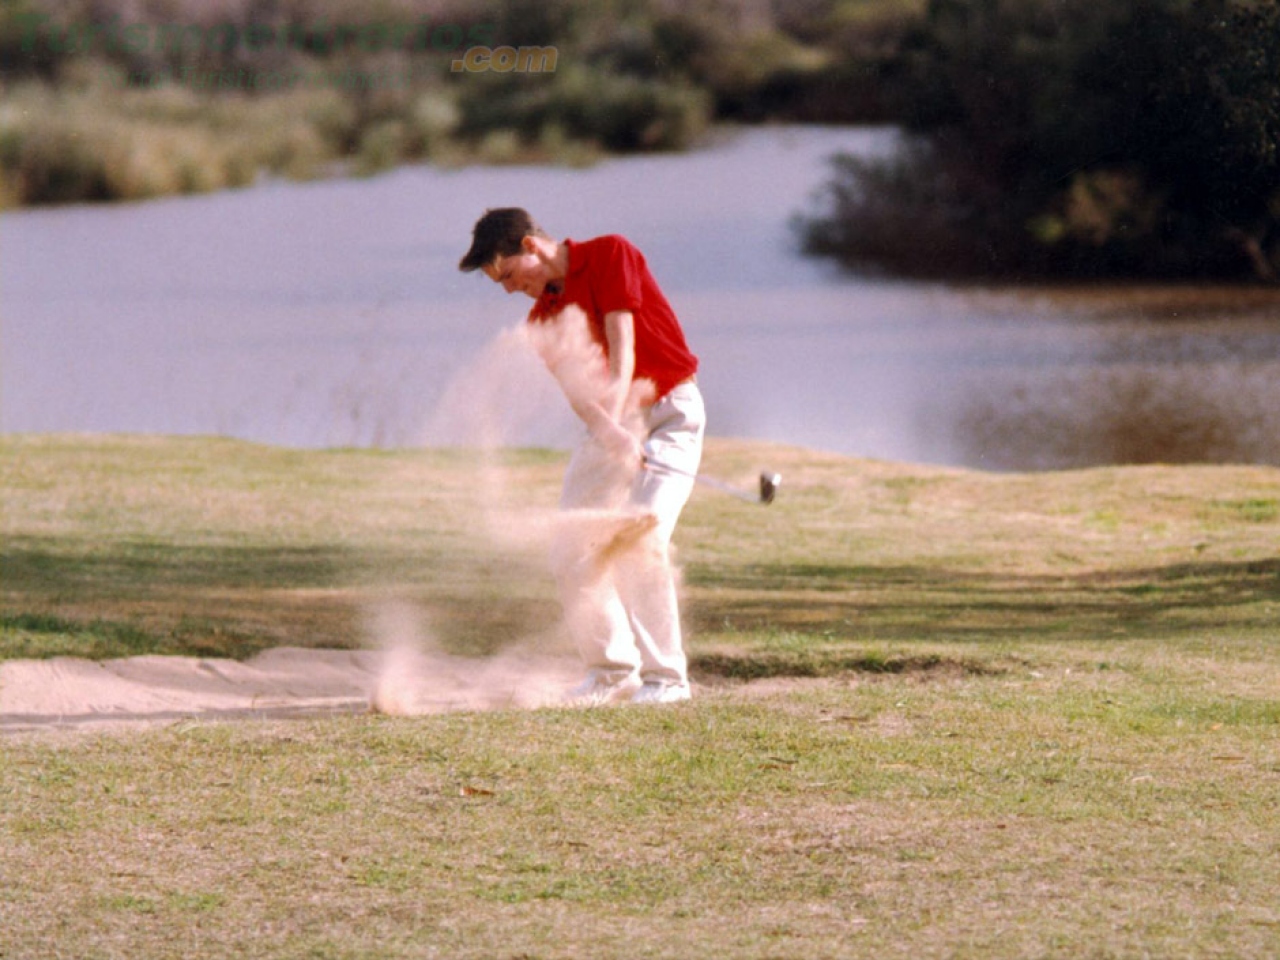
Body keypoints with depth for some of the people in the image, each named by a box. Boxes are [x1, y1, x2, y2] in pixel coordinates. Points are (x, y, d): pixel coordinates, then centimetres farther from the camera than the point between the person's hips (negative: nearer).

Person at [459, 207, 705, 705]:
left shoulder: (609, 255, -9)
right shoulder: (543, 319, 7)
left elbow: (622, 350, -18)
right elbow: (576, 386, -10)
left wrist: (614, 418, -29)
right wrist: (610, 433, -30)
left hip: (668, 412, -7)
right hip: (610, 425, 7)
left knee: (641, 538, -21)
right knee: (572, 555, -2)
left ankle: (665, 676, -14)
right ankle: (612, 670, 12)